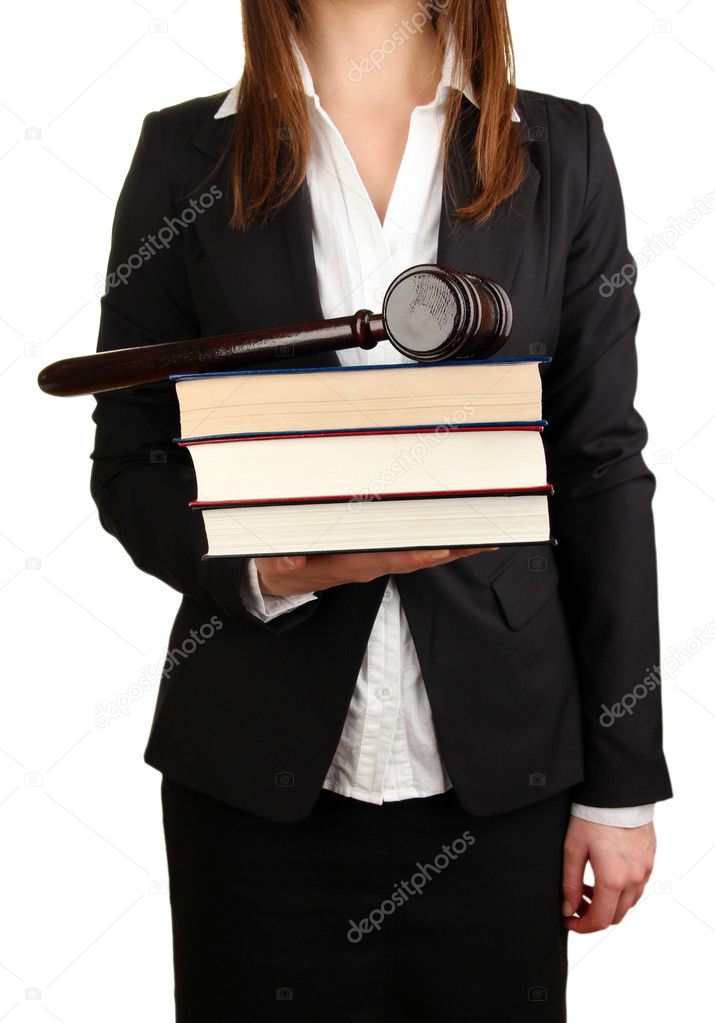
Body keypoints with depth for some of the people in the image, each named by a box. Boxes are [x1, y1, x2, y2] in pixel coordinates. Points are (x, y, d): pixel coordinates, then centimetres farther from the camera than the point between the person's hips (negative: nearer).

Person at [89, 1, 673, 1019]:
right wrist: (269, 562, -19)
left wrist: (622, 780, 1)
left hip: (499, 768, 1)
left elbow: (602, 468, 2)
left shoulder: (563, 151, 4)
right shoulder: (186, 154, 3)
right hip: (263, 770, 0)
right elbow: (129, 465, 3)